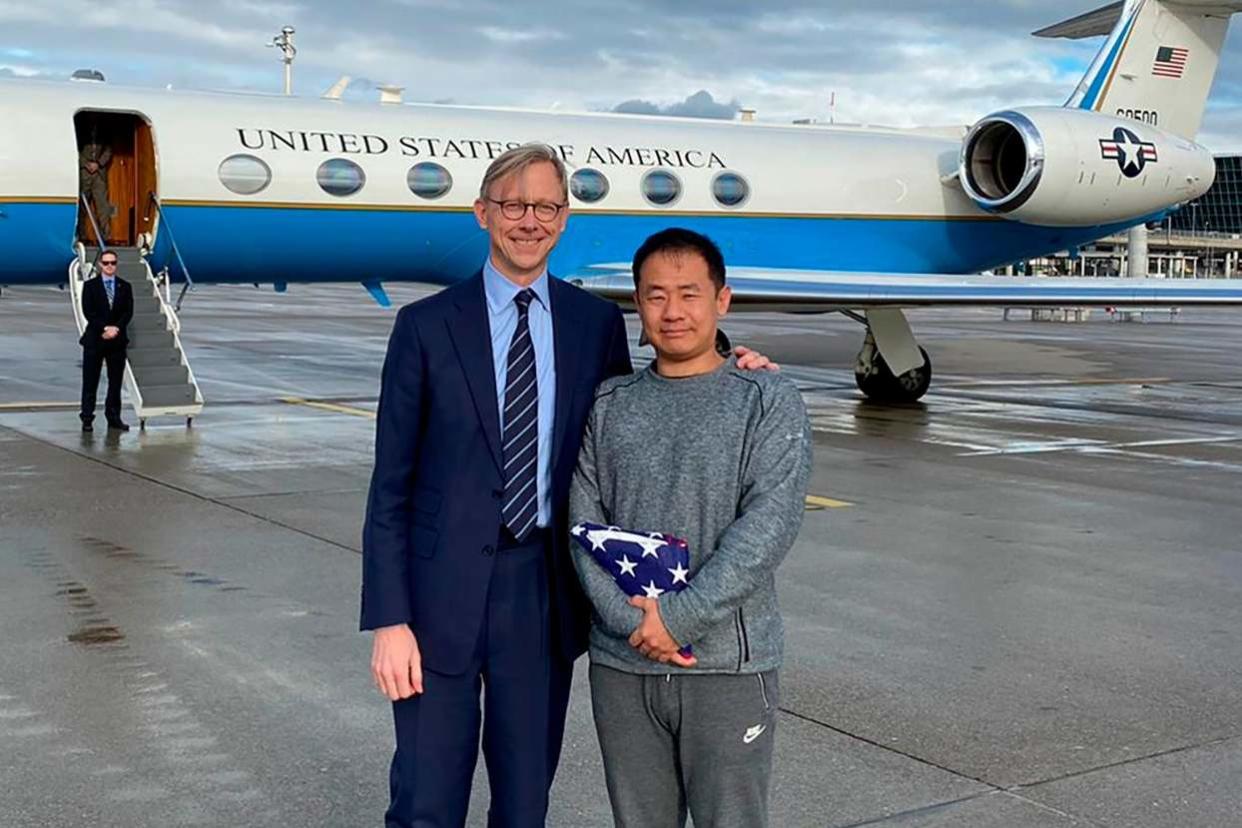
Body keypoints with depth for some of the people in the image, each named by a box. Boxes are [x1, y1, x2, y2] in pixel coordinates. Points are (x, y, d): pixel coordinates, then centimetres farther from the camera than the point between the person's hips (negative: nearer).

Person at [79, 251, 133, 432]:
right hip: (94, 339, -2)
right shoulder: (90, 286, 2)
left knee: (116, 381, 6)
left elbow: (128, 312, 0)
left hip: (117, 339, 2)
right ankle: (87, 418, 3)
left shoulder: (125, 287, 8)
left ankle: (114, 417, 12)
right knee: (90, 381, -1)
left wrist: (116, 328, -15)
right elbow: (88, 312, -7)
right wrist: (105, 328, -17)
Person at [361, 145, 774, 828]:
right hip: (443, 591, -2)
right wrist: (388, 620, -9)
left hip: (543, 592, 2)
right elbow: (390, 485, -2)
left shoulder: (597, 324, 6)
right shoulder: (427, 326, -1)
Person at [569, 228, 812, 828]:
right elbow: (584, 522, 3)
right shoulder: (609, 405, 9)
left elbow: (769, 524, -12)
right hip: (620, 664, 3)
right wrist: (628, 619, -12)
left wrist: (681, 618, -17)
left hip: (727, 665, -3)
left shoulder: (769, 403, -1)